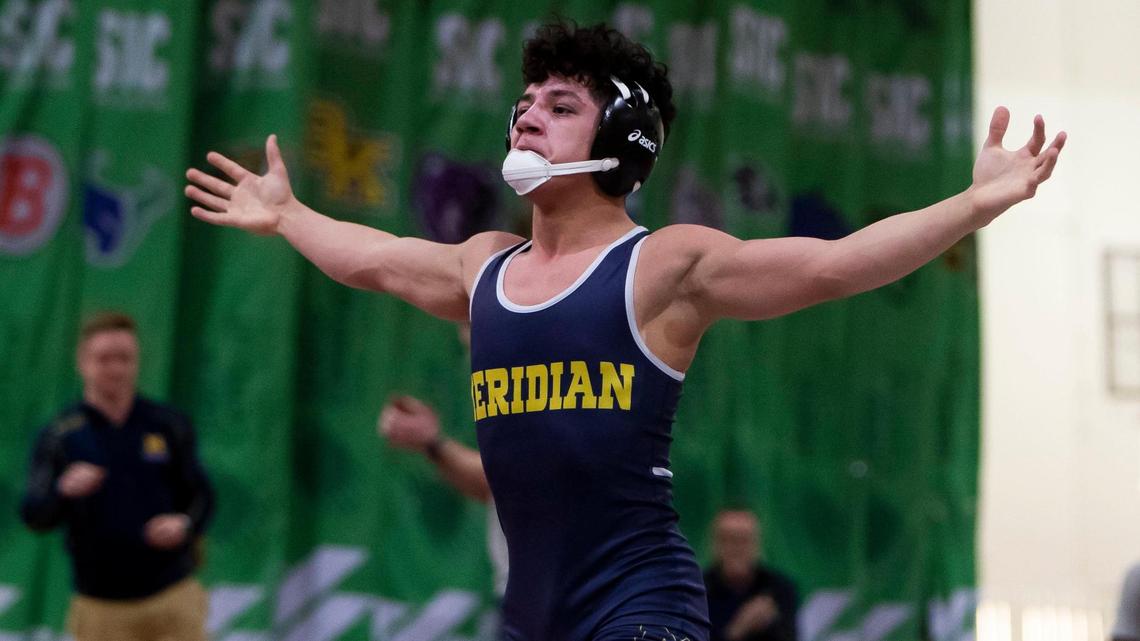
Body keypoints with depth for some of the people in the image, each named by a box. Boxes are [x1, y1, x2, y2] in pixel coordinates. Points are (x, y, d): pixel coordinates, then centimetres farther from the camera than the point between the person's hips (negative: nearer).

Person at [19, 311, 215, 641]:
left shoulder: (168, 425, 5)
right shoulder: (58, 437, 1)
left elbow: (200, 494, 10)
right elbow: (34, 517, -6)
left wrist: (186, 524, -12)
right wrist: (64, 492, -27)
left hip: (174, 599, 1)